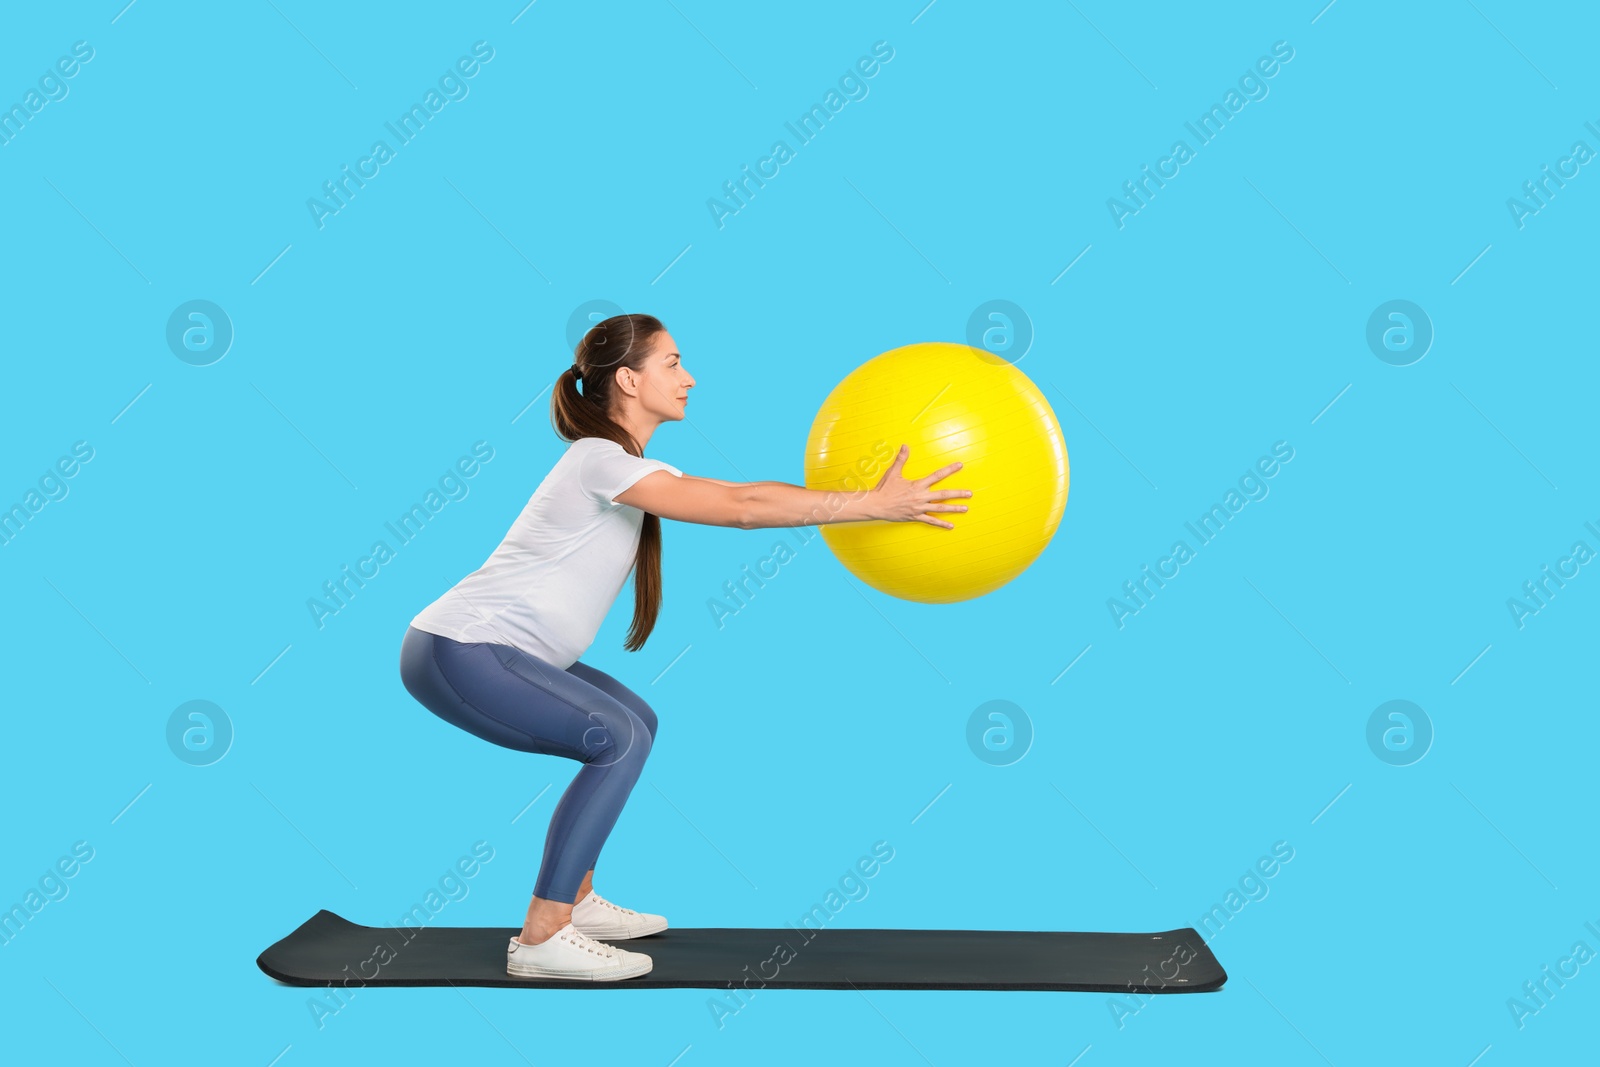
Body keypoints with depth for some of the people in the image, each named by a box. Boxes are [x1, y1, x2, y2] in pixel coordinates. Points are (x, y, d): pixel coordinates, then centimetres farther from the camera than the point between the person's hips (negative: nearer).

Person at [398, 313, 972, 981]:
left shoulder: (632, 467, 13)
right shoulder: (601, 460, -17)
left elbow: (737, 495, 6)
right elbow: (742, 509, -22)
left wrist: (872, 496, 0)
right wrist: (872, 505, -21)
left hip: (490, 647, 10)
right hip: (456, 651, -10)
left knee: (633, 725, 13)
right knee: (618, 739, -17)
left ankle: (575, 902, 17)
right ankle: (541, 941, -13)